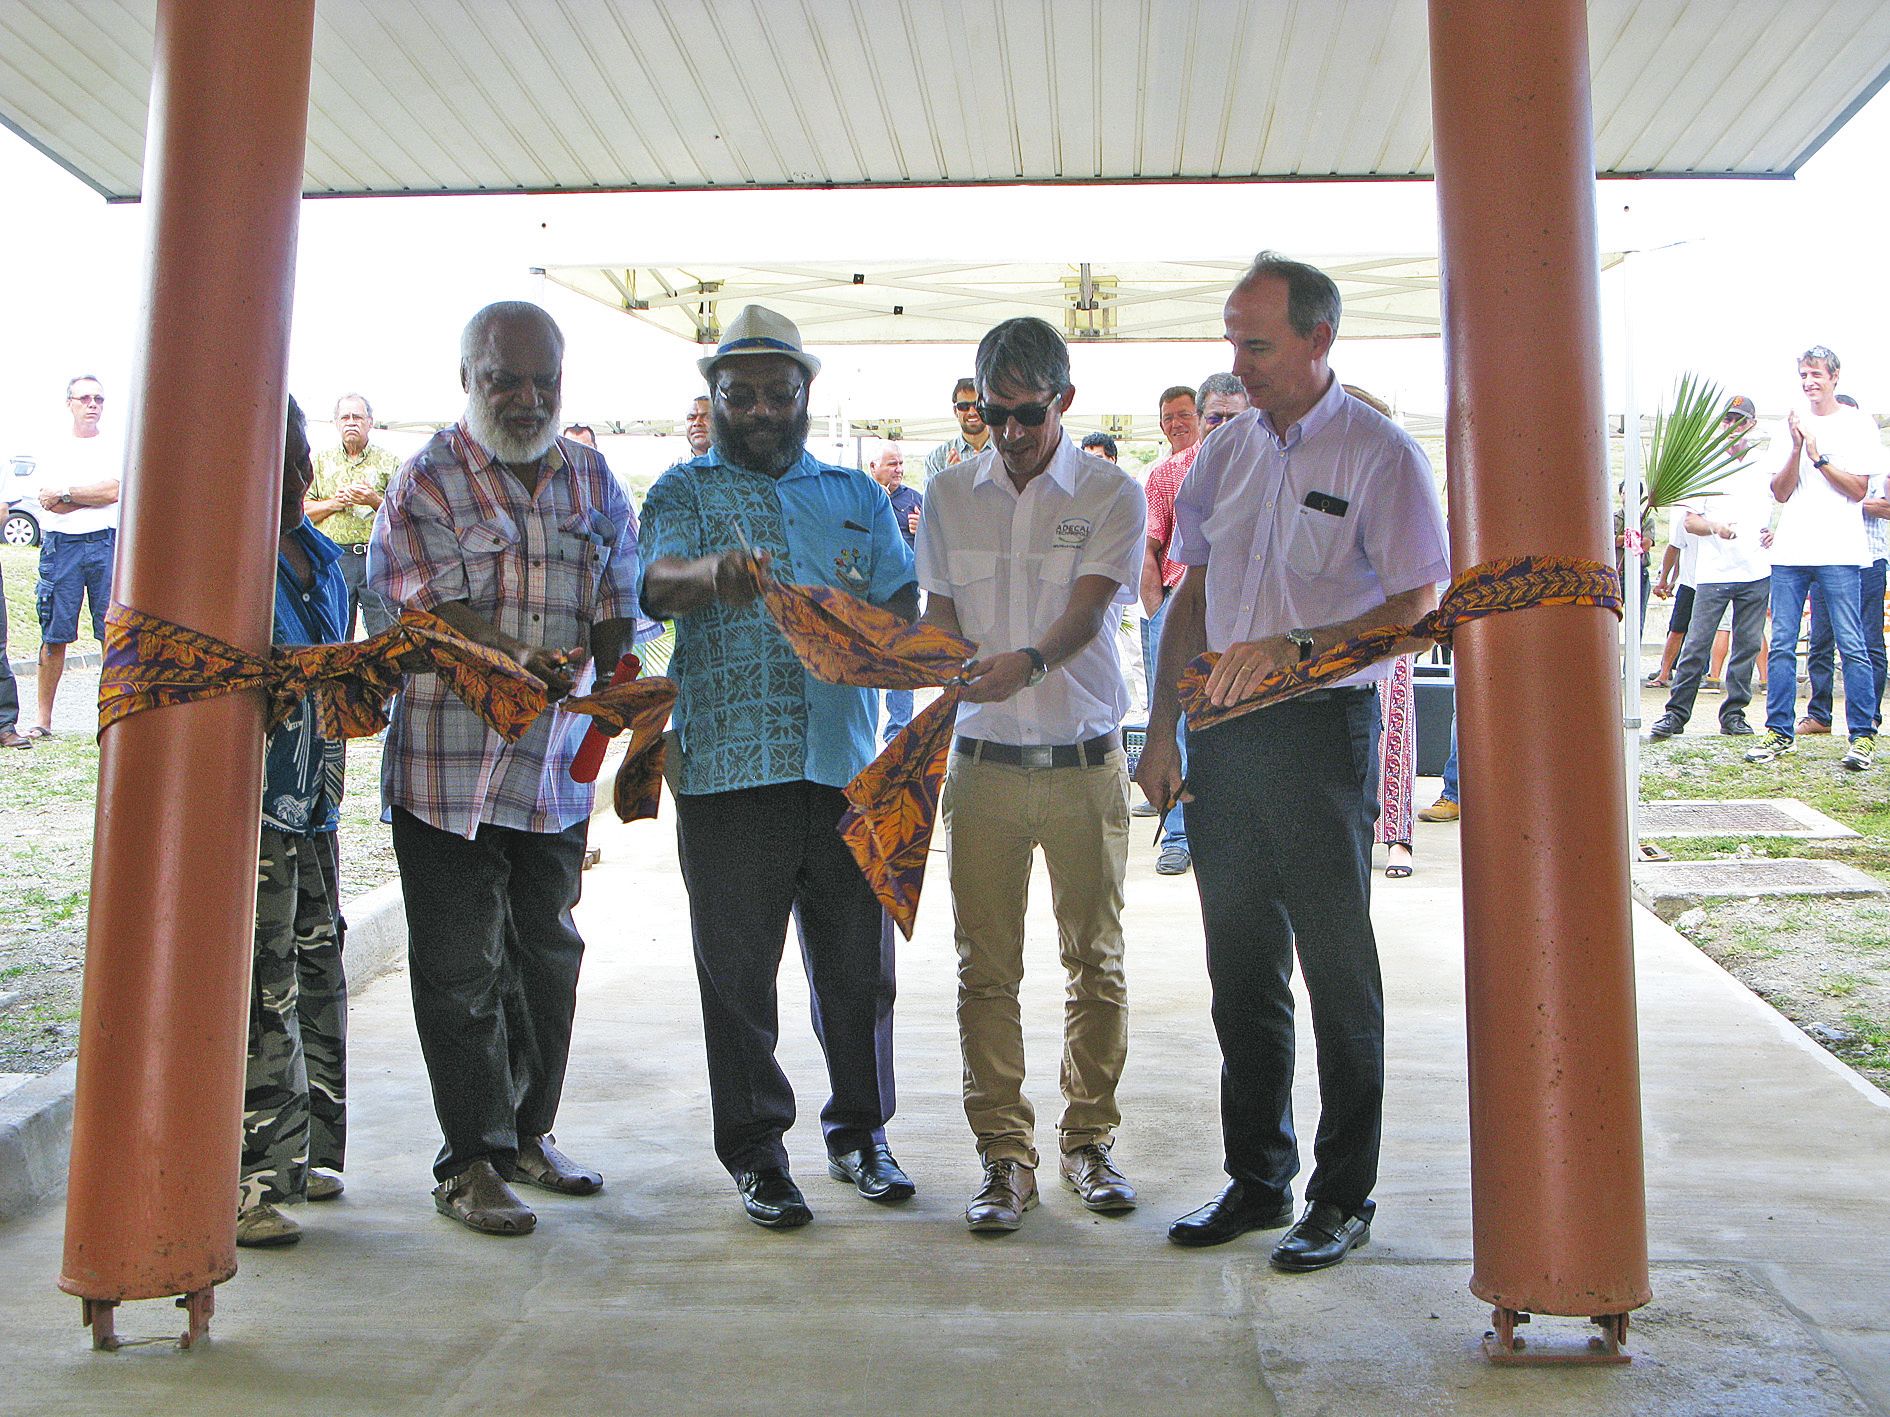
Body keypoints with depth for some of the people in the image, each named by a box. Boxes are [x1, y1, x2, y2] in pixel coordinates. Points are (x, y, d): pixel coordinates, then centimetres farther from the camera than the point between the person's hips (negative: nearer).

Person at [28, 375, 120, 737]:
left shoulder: (116, 449, 12)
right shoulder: (54, 453, 15)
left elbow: (115, 490, -6)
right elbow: (48, 502, 0)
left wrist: (64, 495, -1)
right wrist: (94, 495, -5)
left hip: (107, 544, -1)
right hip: (60, 546, 1)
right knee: (54, 635, 1)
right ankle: (43, 719, 6)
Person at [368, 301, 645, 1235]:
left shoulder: (594, 481, 9)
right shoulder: (426, 481, -3)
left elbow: (617, 607, 7)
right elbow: (432, 604, -13)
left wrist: (598, 676, -13)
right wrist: (518, 658, -31)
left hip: (558, 762, 5)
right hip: (448, 762, -4)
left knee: (547, 956, 14)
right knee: (460, 968, 2)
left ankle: (528, 1132, 31)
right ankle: (472, 1161, 14)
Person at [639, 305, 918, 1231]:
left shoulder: (854, 494, 18)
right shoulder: (685, 491, 8)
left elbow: (903, 598, 10)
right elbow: (660, 580, -11)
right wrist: (712, 572, -34)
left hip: (846, 764, 3)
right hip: (729, 770, -2)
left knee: (858, 964, 9)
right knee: (738, 970, 3)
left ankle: (859, 1134, 27)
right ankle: (756, 1153, 18)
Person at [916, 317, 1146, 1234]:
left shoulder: (1112, 495, 0)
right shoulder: (948, 496, 8)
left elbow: (1088, 611, -14)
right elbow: (940, 617, 8)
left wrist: (1028, 661, -34)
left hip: (1086, 762, -1)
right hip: (984, 760, 2)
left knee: (1095, 959, 8)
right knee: (986, 967, 3)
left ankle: (1089, 1138, 24)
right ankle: (1004, 1152, 14)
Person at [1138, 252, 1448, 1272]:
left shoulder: (1380, 451, -6)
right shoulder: (1227, 449, 11)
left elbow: (1416, 606, -9)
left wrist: (1296, 647, -21)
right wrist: (1162, 729, 9)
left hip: (1320, 728, -6)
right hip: (1221, 733, 6)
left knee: (1337, 965, 3)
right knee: (1241, 962, 12)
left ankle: (1343, 1195, 17)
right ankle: (1257, 1178, 26)